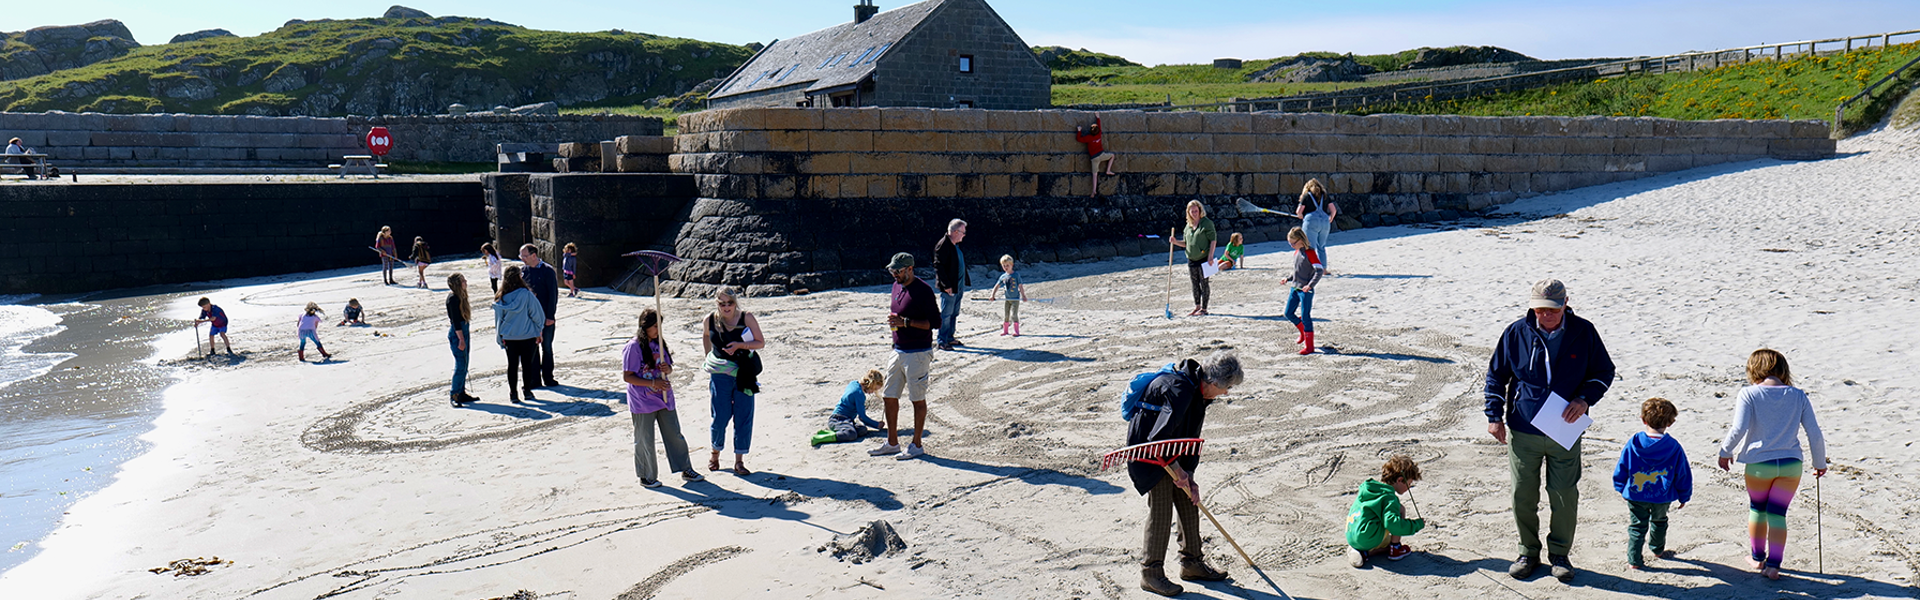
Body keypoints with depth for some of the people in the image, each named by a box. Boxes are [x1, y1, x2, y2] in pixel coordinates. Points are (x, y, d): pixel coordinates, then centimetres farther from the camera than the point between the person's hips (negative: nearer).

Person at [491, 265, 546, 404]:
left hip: (508, 338, 3)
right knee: (527, 364, 10)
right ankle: (527, 391, 16)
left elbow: (498, 319, 4)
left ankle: (513, 393, 12)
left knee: (512, 365, 10)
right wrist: (538, 331, 7)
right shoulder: (526, 295, -15)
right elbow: (537, 315, -9)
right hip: (527, 336, -2)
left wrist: (500, 338, 14)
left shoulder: (501, 298, -5)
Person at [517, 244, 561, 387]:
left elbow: (553, 294, -9)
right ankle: (535, 379, 12)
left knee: (546, 347, 5)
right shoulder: (524, 271, 5)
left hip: (546, 317, -4)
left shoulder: (547, 270, -8)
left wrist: (550, 316, -13)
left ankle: (548, 378, 15)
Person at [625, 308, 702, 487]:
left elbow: (669, 367, 16)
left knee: (675, 435, 10)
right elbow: (627, 376, -15)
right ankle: (646, 476, 21)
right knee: (644, 440, 6)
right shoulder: (634, 347, -14)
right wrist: (652, 383, -22)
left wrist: (668, 369, -10)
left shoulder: (659, 343, 7)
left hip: (664, 397, 6)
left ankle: (685, 469, 22)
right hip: (643, 401, -6)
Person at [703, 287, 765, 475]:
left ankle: (739, 460, 13)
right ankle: (715, 453, 26)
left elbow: (761, 342, -6)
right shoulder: (710, 320, -3)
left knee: (744, 417, 1)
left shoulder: (746, 317, -8)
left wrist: (740, 345, -20)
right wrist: (709, 359, 18)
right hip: (720, 374, 0)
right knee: (720, 417, 1)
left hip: (744, 374, 0)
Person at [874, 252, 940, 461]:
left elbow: (935, 321, -18)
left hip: (918, 353, -9)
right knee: (889, 397, 11)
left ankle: (917, 445, 12)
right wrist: (892, 318, 6)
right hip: (898, 350, 9)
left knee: (918, 399, 2)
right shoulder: (897, 286, 10)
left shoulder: (923, 290, -15)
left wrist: (905, 322, -23)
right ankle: (892, 443, 23)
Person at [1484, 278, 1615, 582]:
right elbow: (1496, 375, 7)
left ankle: (1560, 554, 26)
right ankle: (1528, 552, 26)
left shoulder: (1584, 332, -4)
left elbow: (1604, 372, 8)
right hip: (1523, 432, 0)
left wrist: (1584, 399, -10)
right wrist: (1494, 416, -1)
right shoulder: (1516, 333, -4)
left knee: (1565, 497, 6)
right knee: (1522, 497, 7)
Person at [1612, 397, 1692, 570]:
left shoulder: (1633, 443, -9)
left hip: (1635, 495, -1)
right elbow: (1683, 475, 0)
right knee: (1659, 522, 27)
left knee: (1637, 526, 10)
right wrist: (1684, 496, 13)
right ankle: (1658, 549, 47)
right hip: (1662, 497, 1)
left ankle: (1633, 559, 5)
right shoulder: (1674, 447, -10)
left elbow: (1621, 470, -2)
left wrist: (1621, 488, 14)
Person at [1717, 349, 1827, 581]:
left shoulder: (1749, 394, -9)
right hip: (1791, 465, 2)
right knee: (1777, 513, 10)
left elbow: (1739, 429, -15)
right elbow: (1815, 434, 2)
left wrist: (1725, 452, 1)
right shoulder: (1798, 396, 0)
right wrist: (1820, 463, 15)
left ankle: (1758, 557, 33)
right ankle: (1773, 564, 7)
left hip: (1759, 465, -2)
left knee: (1757, 509, 19)